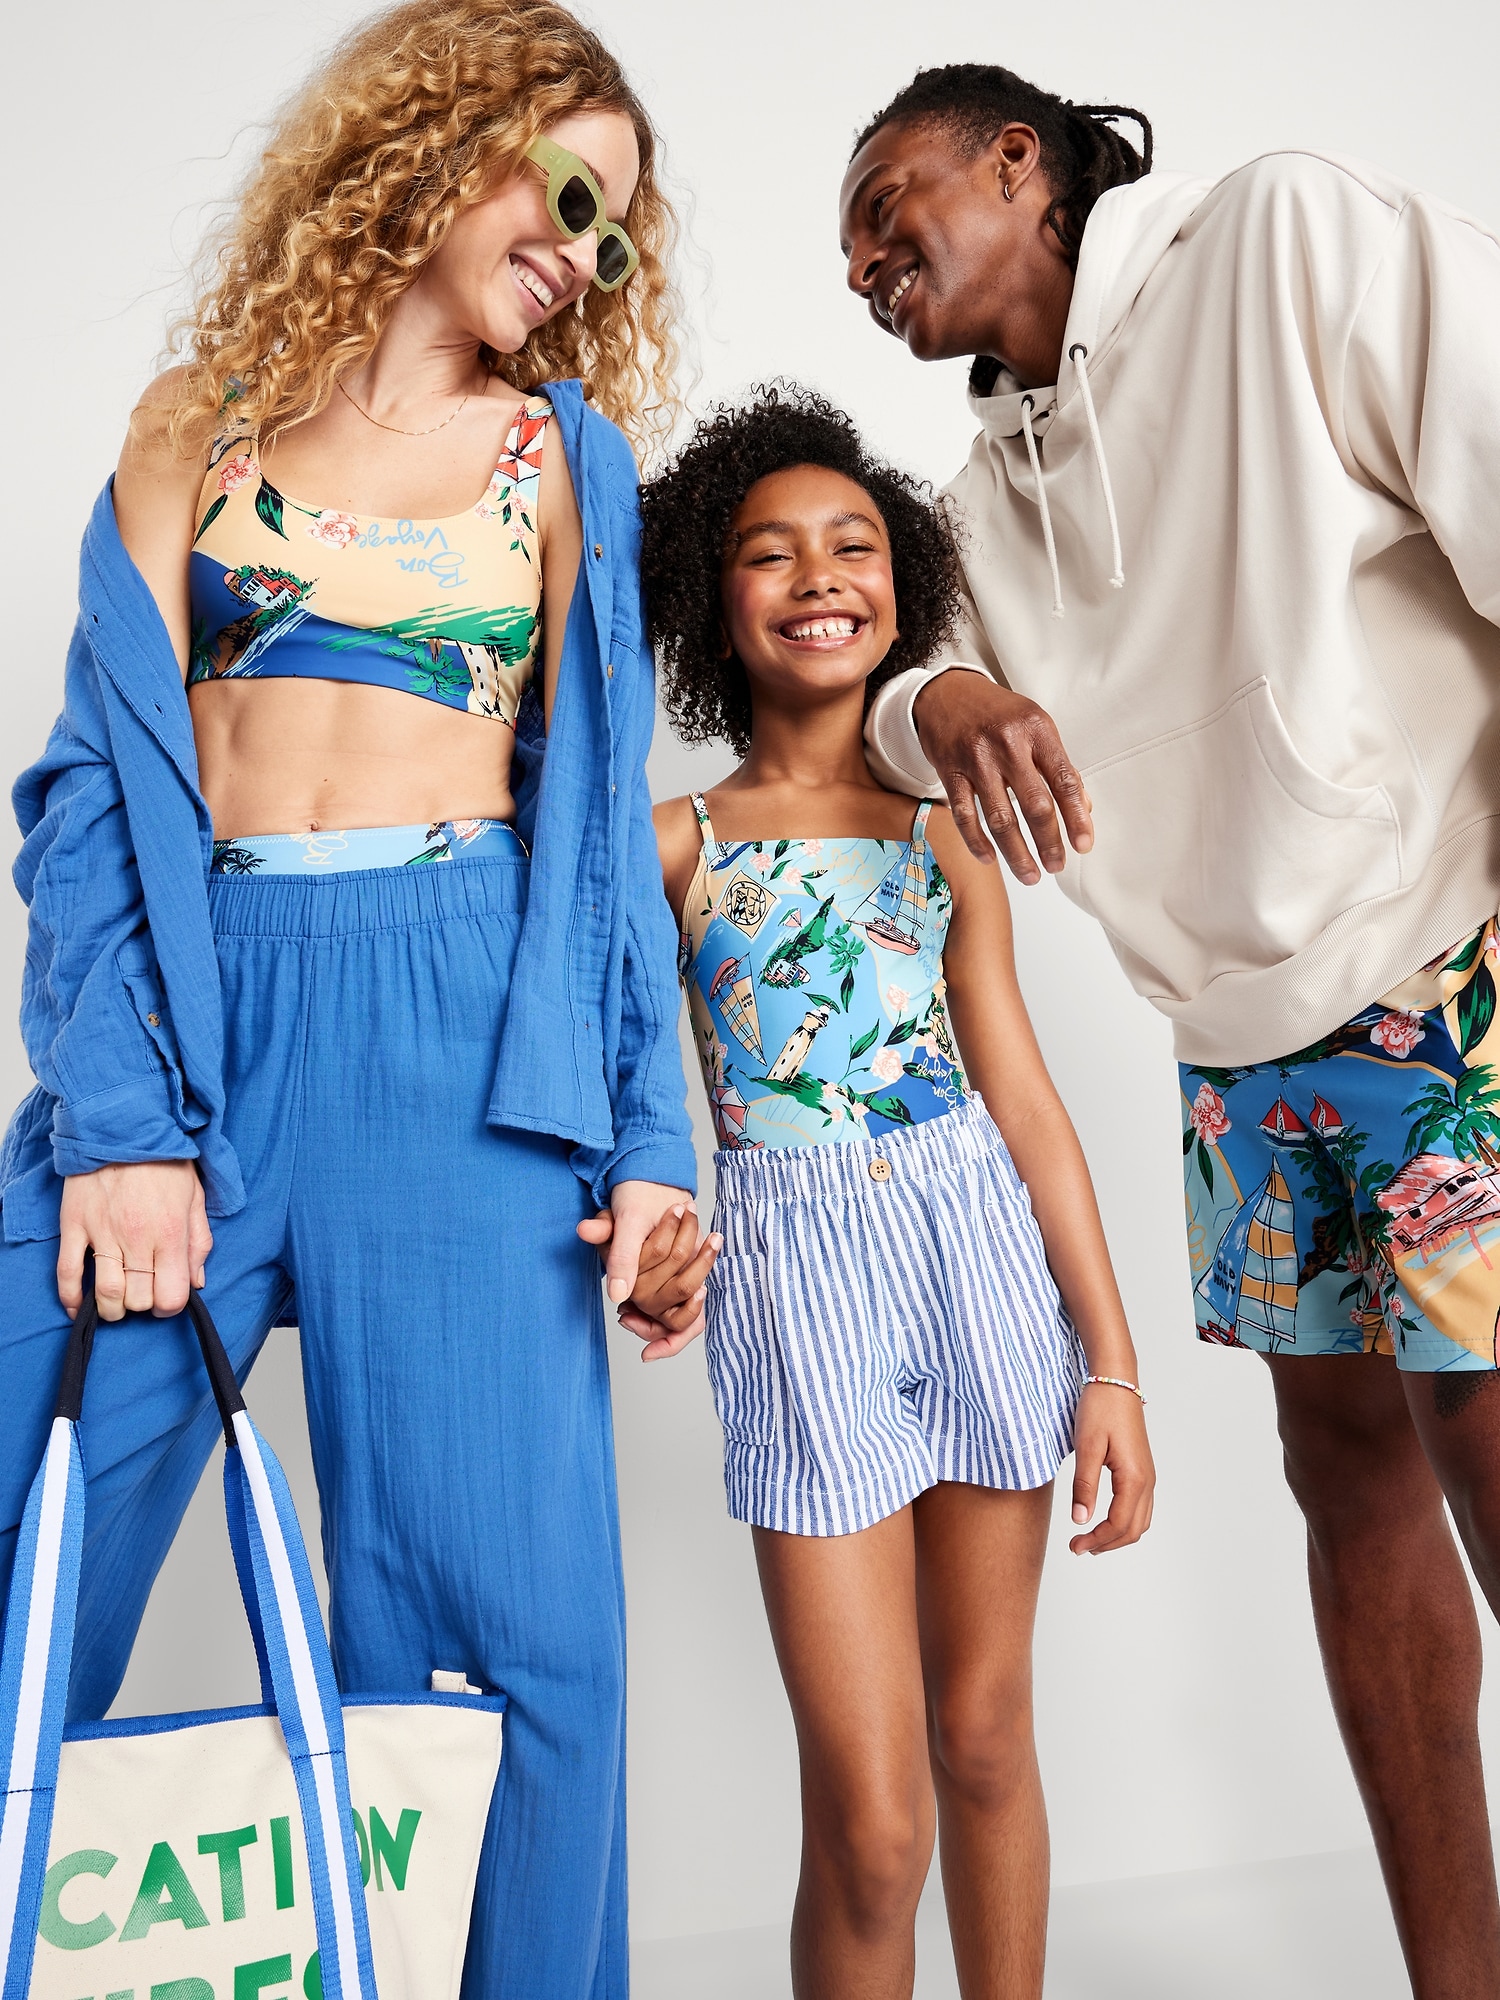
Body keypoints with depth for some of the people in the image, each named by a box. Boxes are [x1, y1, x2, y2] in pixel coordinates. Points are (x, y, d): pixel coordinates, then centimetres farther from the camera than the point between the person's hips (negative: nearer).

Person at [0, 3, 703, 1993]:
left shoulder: (569, 453, 15)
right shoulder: (202, 419, 12)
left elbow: (599, 808, 10)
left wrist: (646, 1132, -1)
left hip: (460, 1034, 0)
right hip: (190, 1006, 0)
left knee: (513, 1628, -3)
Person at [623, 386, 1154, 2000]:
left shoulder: (946, 831, 9)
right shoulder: (674, 841, 2)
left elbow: (1028, 1104, 8)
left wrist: (1112, 1361, 5)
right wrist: (647, 1240, -21)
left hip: (985, 1253, 3)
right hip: (794, 1270, -2)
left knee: (983, 1736, 13)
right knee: (870, 1817, -4)